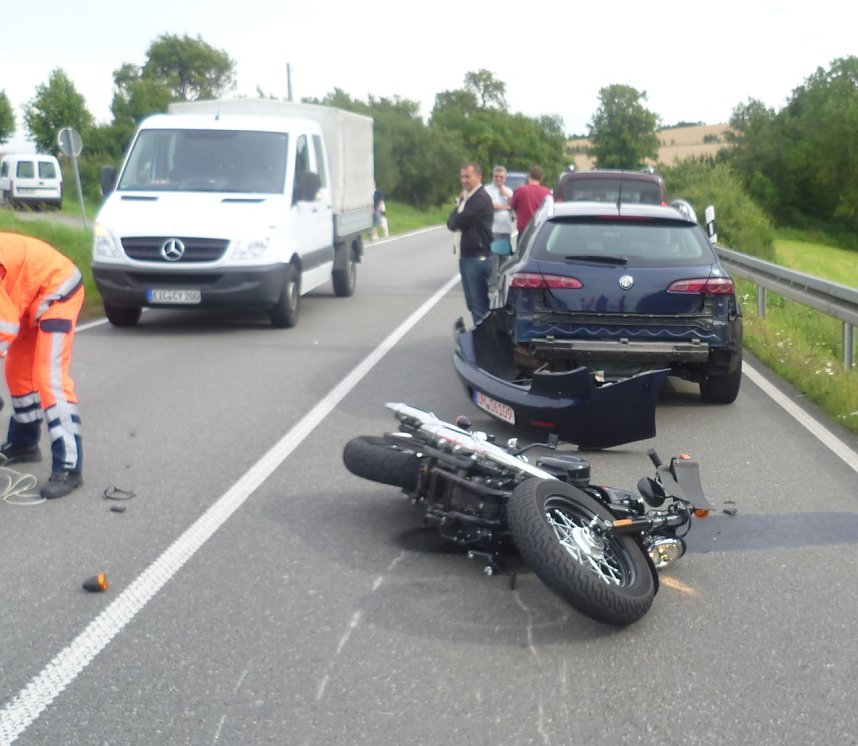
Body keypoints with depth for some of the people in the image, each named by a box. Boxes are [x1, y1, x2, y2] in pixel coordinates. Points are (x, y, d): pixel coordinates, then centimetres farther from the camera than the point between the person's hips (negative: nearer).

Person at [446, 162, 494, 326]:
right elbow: (451, 223, 15)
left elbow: (460, 221, -18)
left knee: (479, 303, -6)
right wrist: (457, 214, -6)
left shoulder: (481, 198, -13)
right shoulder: (465, 197, 18)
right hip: (465, 255, 9)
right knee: (472, 303, 13)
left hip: (477, 257, -9)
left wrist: (455, 216, 4)